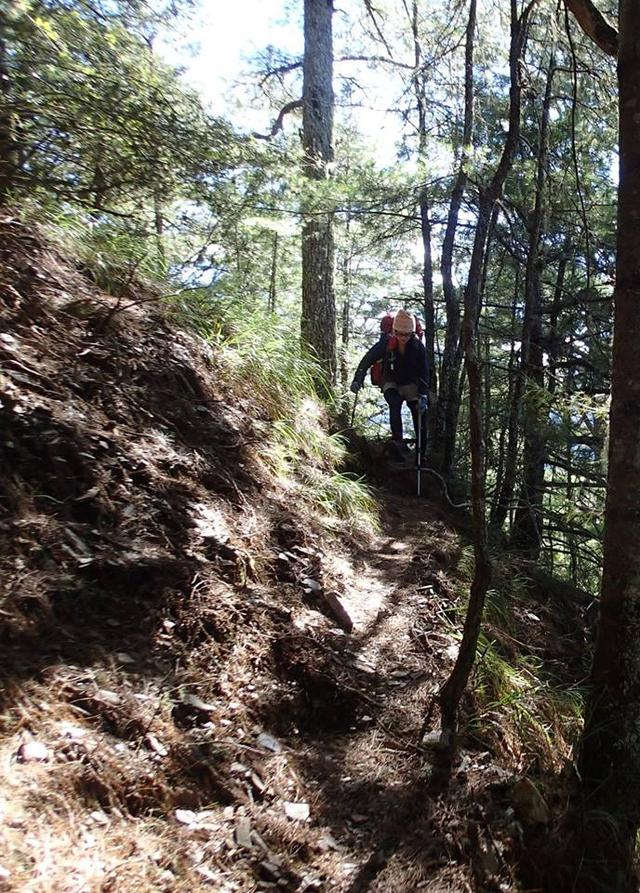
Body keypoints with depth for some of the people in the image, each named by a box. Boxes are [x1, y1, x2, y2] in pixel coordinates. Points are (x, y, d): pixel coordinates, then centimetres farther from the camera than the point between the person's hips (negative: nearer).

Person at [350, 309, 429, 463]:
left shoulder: (418, 346, -16)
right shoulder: (386, 343, -19)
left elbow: (423, 372, -15)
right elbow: (368, 359, -14)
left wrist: (423, 395, -25)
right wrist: (358, 379, -25)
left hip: (411, 384, 1)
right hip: (391, 383, -1)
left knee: (421, 415, -6)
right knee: (395, 403, -34)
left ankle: (420, 457, 7)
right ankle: (398, 441, -35)